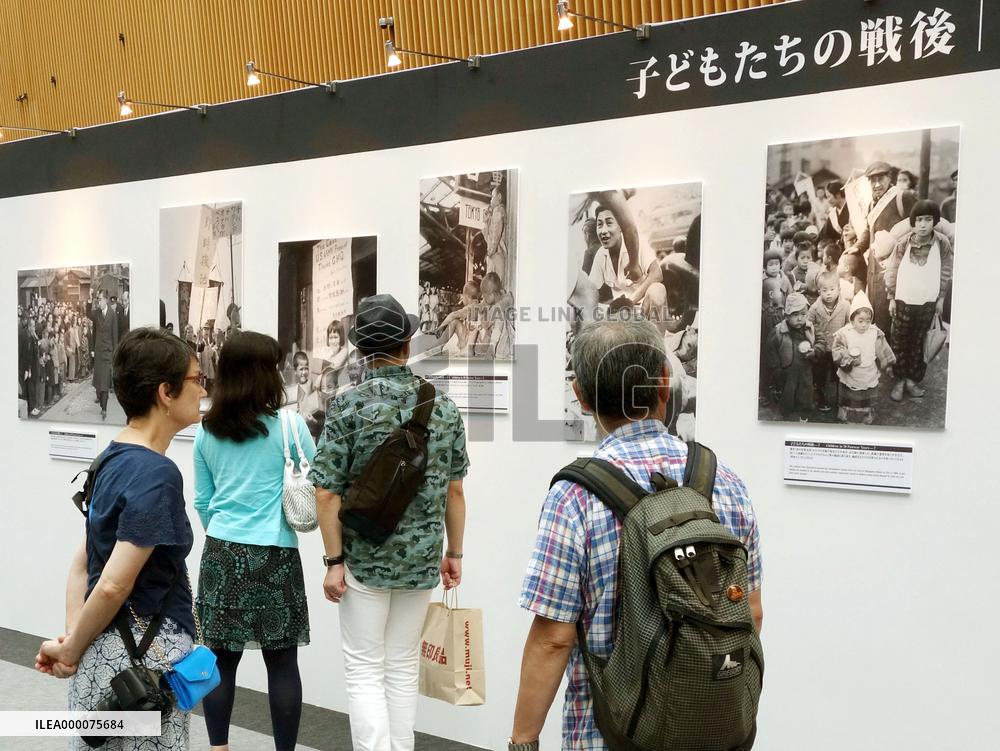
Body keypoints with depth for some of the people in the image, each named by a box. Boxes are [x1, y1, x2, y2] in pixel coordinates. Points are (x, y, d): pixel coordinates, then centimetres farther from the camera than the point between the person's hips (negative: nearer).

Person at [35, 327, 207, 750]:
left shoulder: (114, 458, 6)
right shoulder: (157, 475, -21)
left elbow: (82, 561, 9)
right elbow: (114, 585, -22)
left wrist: (72, 640, 4)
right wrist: (70, 651, -9)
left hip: (104, 649, 8)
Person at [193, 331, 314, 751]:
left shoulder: (207, 432, 5)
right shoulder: (289, 426, -8)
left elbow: (202, 501, 13)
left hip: (220, 553, 4)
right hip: (275, 556, -4)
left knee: (222, 657, 9)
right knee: (282, 661, 4)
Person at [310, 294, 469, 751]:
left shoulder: (348, 405, -10)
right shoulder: (442, 404, 0)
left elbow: (327, 492, -13)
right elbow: (454, 489, 4)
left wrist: (333, 561, -6)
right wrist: (454, 552, 12)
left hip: (365, 559, -3)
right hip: (422, 559, 3)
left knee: (365, 670, 6)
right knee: (403, 666, 16)